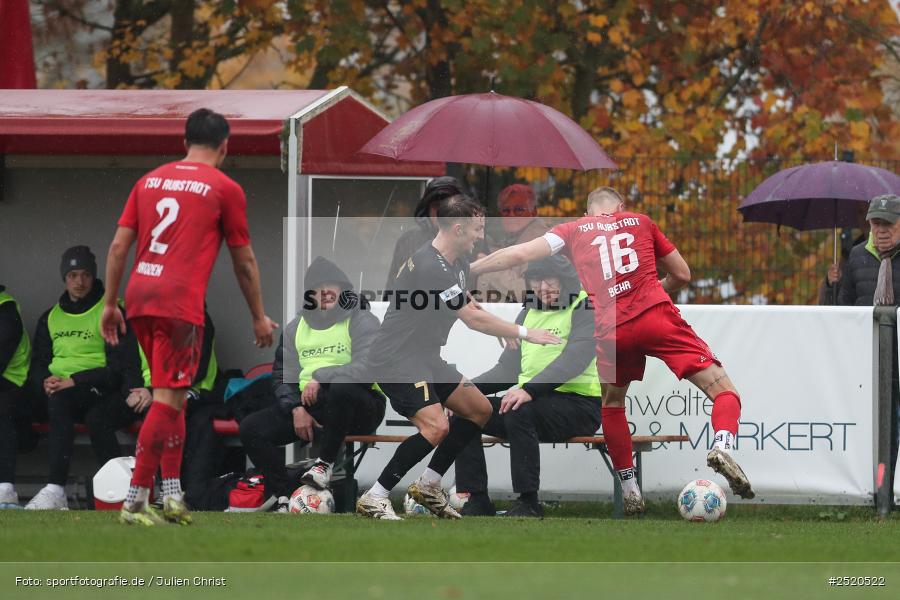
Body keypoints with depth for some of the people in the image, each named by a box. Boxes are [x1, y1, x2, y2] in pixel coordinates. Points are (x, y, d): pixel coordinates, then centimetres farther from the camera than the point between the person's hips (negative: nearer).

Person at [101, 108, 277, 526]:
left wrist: (110, 304, 17)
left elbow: (119, 245, 12)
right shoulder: (225, 189, 3)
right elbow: (244, 261, 8)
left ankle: (172, 492, 17)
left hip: (138, 294, 6)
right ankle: (135, 502, -10)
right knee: (168, 398, -5)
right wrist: (259, 317, 18)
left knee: (171, 395, 18)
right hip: (180, 303, -6)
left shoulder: (151, 180, 16)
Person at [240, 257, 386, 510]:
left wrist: (321, 377, -19)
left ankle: (325, 462, -24)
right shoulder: (296, 328, 17)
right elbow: (282, 376, 12)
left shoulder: (362, 322, -1)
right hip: (306, 405, 5)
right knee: (251, 428, -15)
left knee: (342, 389, -42)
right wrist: (296, 409, -6)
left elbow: (367, 368, -18)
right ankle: (285, 495, -17)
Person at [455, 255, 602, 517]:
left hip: (578, 404, -8)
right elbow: (508, 368, 19)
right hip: (532, 398, 8)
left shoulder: (585, 308, -5)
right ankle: (477, 501, -8)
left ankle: (528, 503, -30)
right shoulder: (529, 313, 19)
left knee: (519, 412, -35)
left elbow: (574, 359, -21)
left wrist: (529, 390, -33)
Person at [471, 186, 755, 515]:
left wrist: (465, 270, 23)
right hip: (655, 313, -1)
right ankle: (722, 444, -29)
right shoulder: (640, 221, 23)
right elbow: (682, 275, 27)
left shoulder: (574, 231, 20)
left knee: (611, 404, 25)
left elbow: (519, 254, 13)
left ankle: (629, 489, 21)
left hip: (609, 330, 1)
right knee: (723, 389, 0)